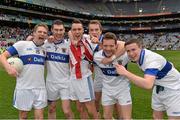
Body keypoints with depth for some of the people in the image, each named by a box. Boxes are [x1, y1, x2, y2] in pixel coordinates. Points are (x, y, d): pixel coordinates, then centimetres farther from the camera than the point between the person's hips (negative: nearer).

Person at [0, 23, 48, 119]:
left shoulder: (45, 49, 8)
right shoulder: (22, 44, -5)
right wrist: (8, 67, -26)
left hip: (40, 88, 3)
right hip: (24, 88, -3)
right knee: (23, 115, 12)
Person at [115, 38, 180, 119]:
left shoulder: (151, 59, -36)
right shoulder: (138, 55, -11)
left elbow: (148, 85, -52)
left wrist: (126, 73, -52)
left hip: (173, 89, -8)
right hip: (159, 88, 8)